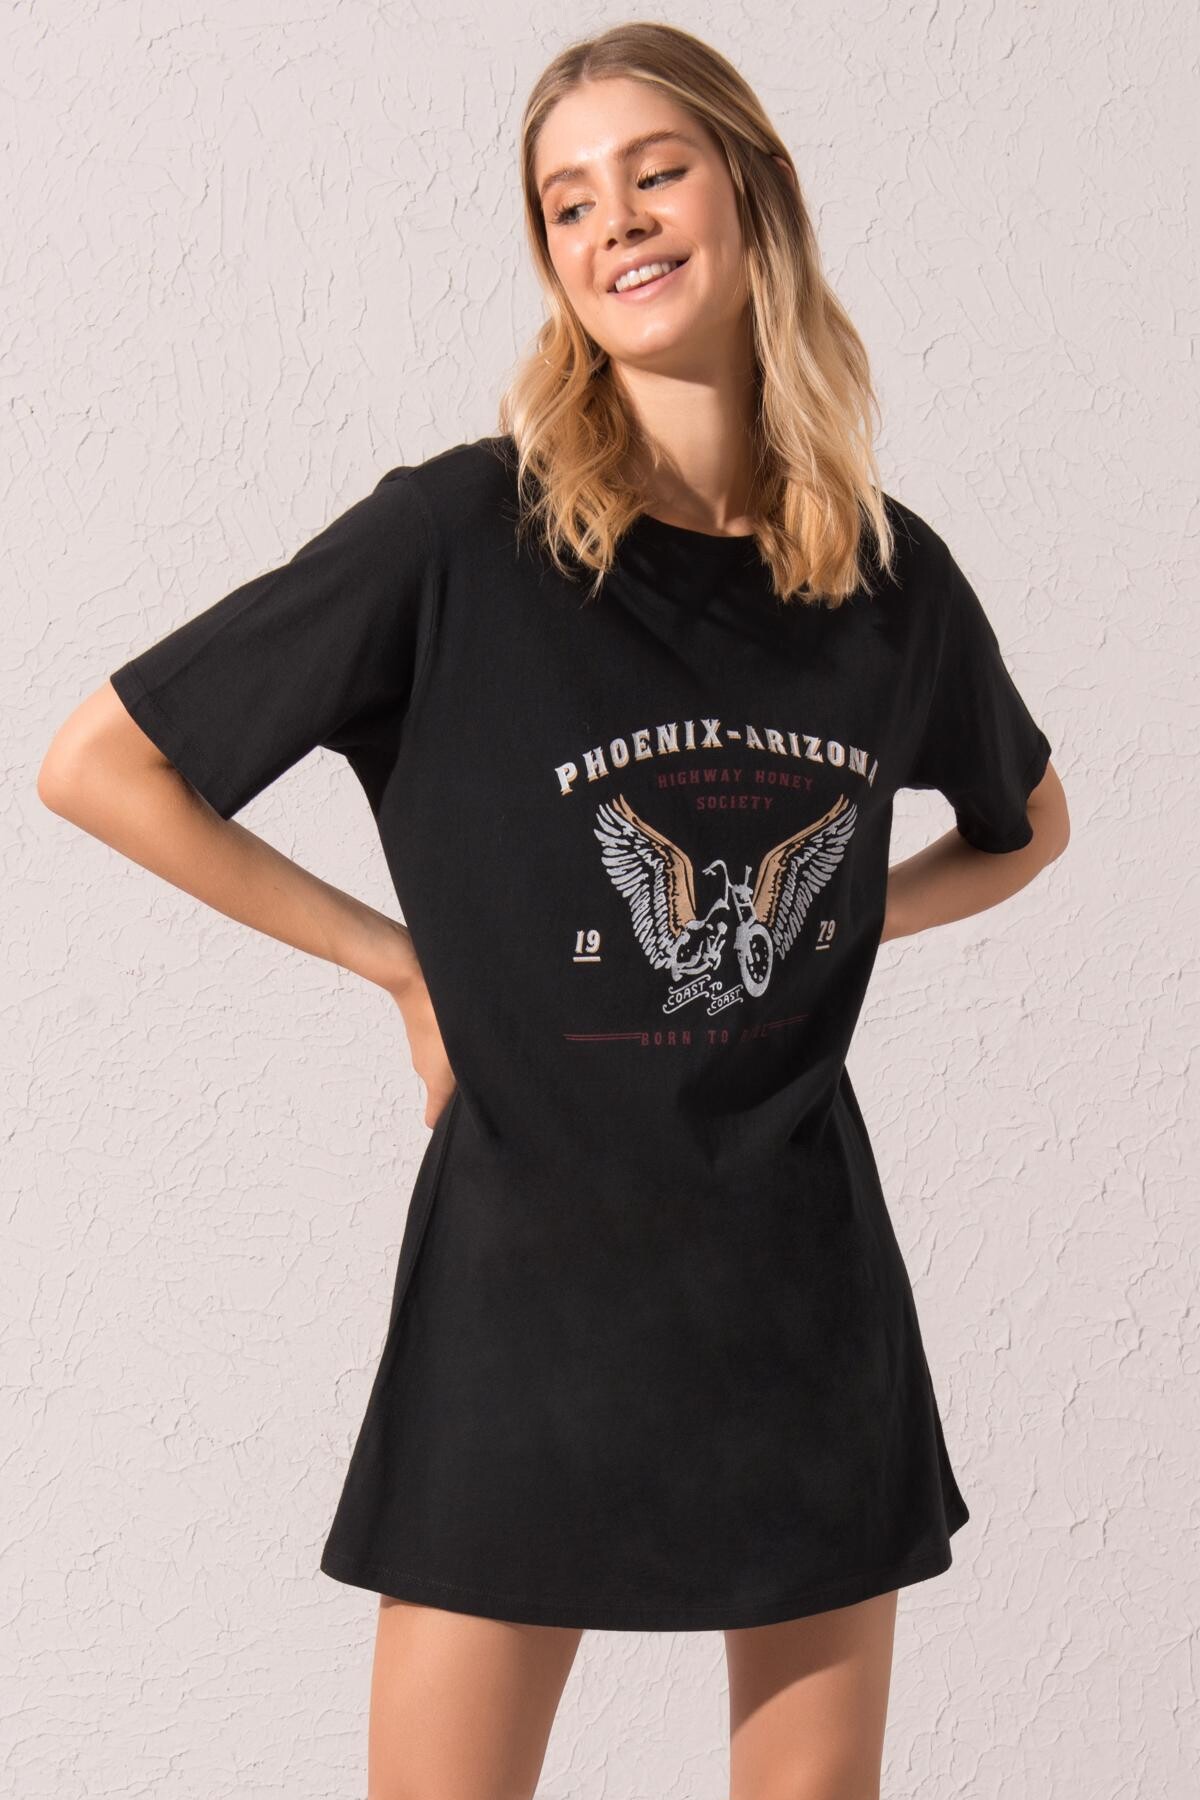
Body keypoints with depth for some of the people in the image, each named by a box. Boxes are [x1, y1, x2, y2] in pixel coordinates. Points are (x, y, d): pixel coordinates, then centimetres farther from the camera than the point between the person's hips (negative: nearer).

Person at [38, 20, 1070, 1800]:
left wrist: (839, 923, 4)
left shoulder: (892, 571, 2)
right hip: (530, 1258, -3)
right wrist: (398, 959, -6)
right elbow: (100, 763, -8)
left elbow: (1025, 823, 22)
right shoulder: (460, 535, -11)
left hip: (804, 1268, 3)